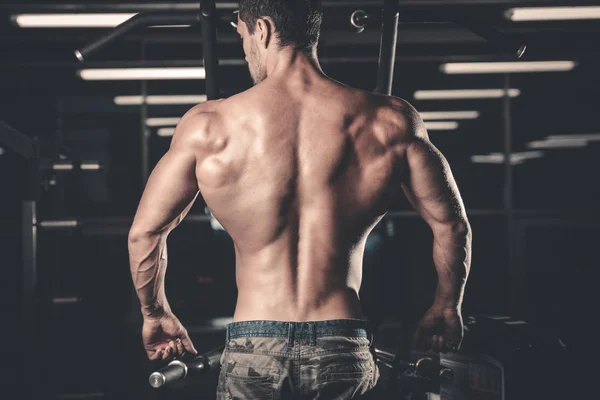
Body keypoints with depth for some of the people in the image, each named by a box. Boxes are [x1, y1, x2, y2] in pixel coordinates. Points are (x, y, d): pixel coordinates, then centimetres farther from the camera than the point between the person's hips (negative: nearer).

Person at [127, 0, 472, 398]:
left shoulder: (209, 126, -2)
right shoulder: (390, 122, -1)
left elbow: (144, 232, 6)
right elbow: (452, 226, 6)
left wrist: (157, 314, 23)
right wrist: (445, 309, 23)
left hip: (253, 349, -1)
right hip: (343, 348, 1)